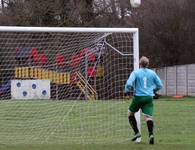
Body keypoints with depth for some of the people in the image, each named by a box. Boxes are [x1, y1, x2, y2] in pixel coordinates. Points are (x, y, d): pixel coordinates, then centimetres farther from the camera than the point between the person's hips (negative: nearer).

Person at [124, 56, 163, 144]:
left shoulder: (135, 73, -2)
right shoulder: (152, 73, 7)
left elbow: (129, 83, -14)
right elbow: (159, 85, 13)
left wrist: (126, 90, 6)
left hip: (138, 97, -2)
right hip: (149, 97, 2)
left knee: (130, 113, 19)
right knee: (148, 116, -6)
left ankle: (136, 133, 13)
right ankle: (151, 134, -27)